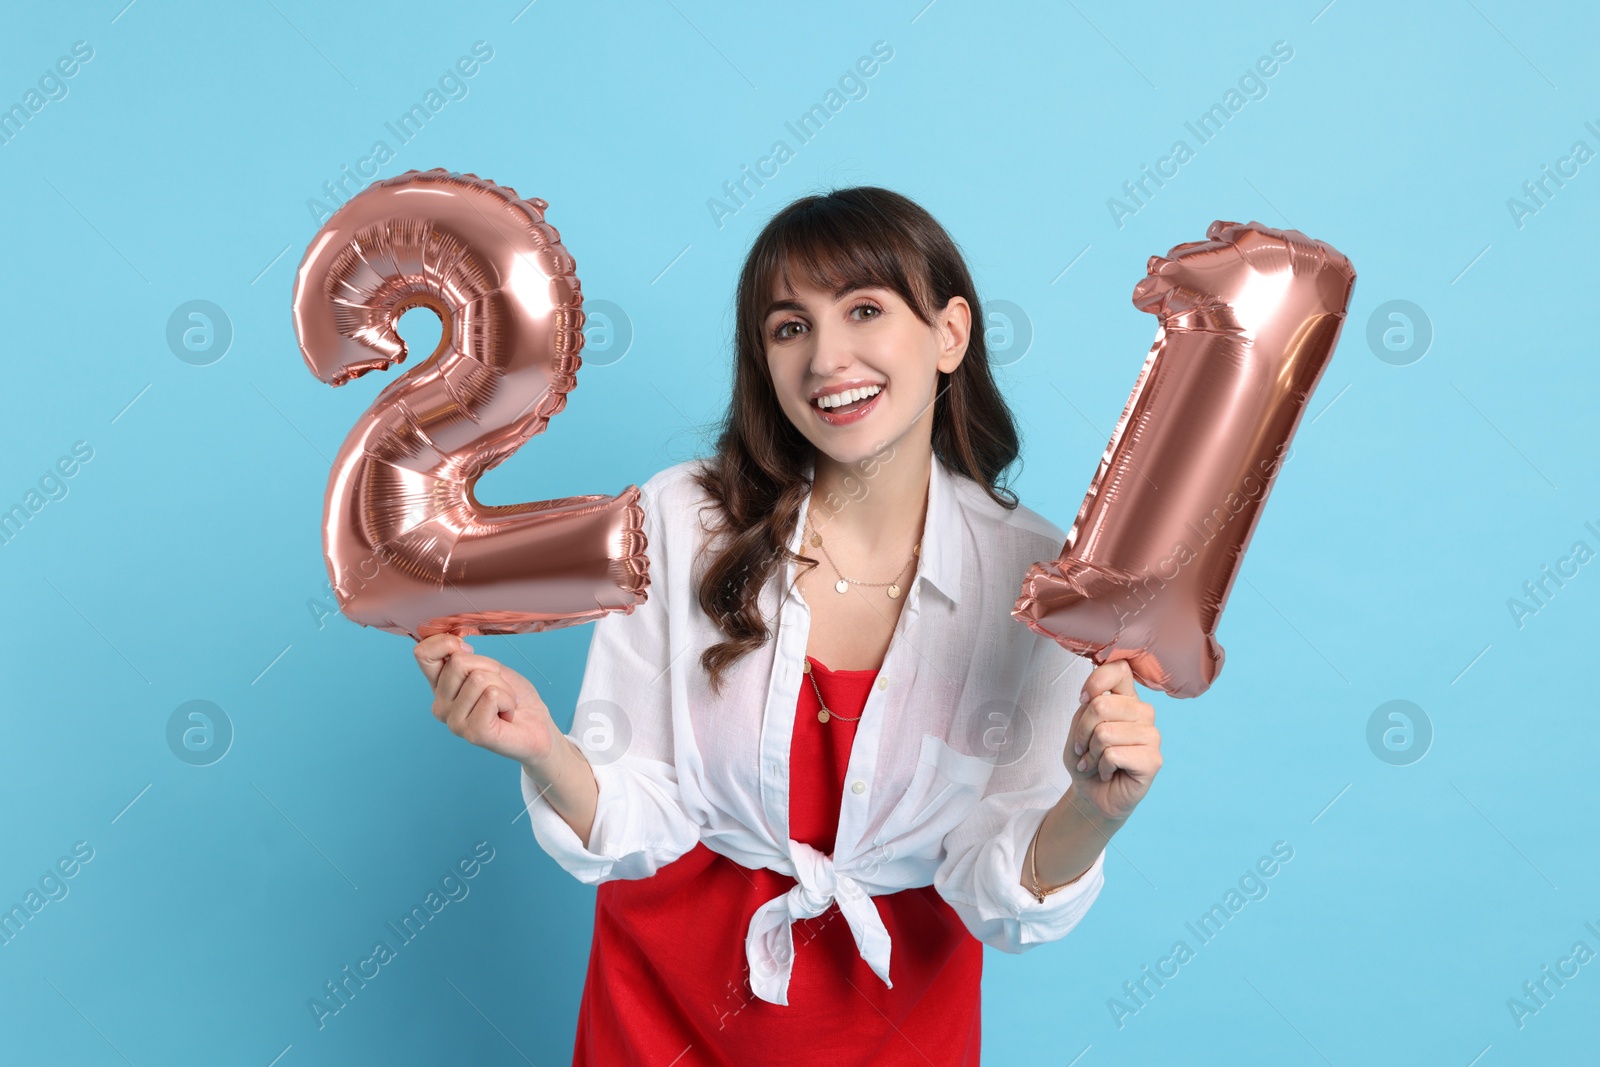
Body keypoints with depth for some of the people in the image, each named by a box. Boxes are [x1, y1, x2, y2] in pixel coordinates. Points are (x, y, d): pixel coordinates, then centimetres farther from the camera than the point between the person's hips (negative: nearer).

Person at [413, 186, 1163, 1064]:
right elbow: (636, 828, -13)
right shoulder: (679, 521, -17)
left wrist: (1094, 812, -30)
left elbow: (1001, 898, -12)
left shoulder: (1039, 577, -16)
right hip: (671, 991, 0)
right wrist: (546, 755, -31)